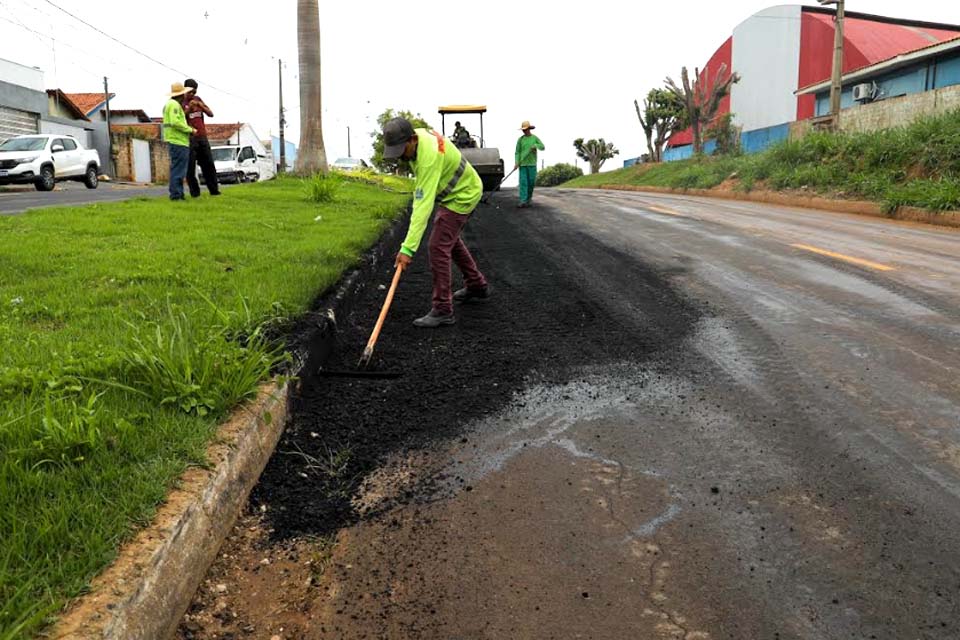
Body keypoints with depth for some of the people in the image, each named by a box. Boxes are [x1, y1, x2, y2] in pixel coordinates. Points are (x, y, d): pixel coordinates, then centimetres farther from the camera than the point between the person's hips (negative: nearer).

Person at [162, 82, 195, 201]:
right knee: (178, 169, -10)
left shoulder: (169, 104, 21)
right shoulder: (174, 104, -11)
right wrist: (190, 129, -14)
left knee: (177, 168, 14)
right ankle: (175, 194, -10)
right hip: (178, 142, -10)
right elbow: (175, 122, -22)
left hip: (174, 141, 11)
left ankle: (178, 193, 18)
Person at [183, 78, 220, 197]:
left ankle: (214, 189, 9)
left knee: (209, 165, 5)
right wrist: (188, 109, -21)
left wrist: (202, 106, -9)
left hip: (202, 137, 5)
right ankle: (194, 191, -3)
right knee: (190, 166, -6)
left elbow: (211, 114, 9)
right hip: (189, 139, -5)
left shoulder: (198, 99, 15)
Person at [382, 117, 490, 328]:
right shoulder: (418, 134, -9)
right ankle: (477, 285, 40)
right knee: (450, 239, 23)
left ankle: (442, 310, -10)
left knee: (438, 247, -15)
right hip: (459, 191, 10)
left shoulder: (429, 157, -37)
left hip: (461, 196, -10)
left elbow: (424, 206, -41)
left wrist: (408, 248, -44)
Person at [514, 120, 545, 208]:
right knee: (523, 182, -8)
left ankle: (529, 197, 25)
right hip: (523, 164, 0)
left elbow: (543, 147, -2)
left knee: (531, 181, 2)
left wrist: (535, 145, -21)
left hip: (532, 163, 0)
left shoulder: (535, 138, 6)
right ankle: (523, 201, -13)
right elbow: (517, 152, 2)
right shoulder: (520, 139, 5)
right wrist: (517, 163, -10)